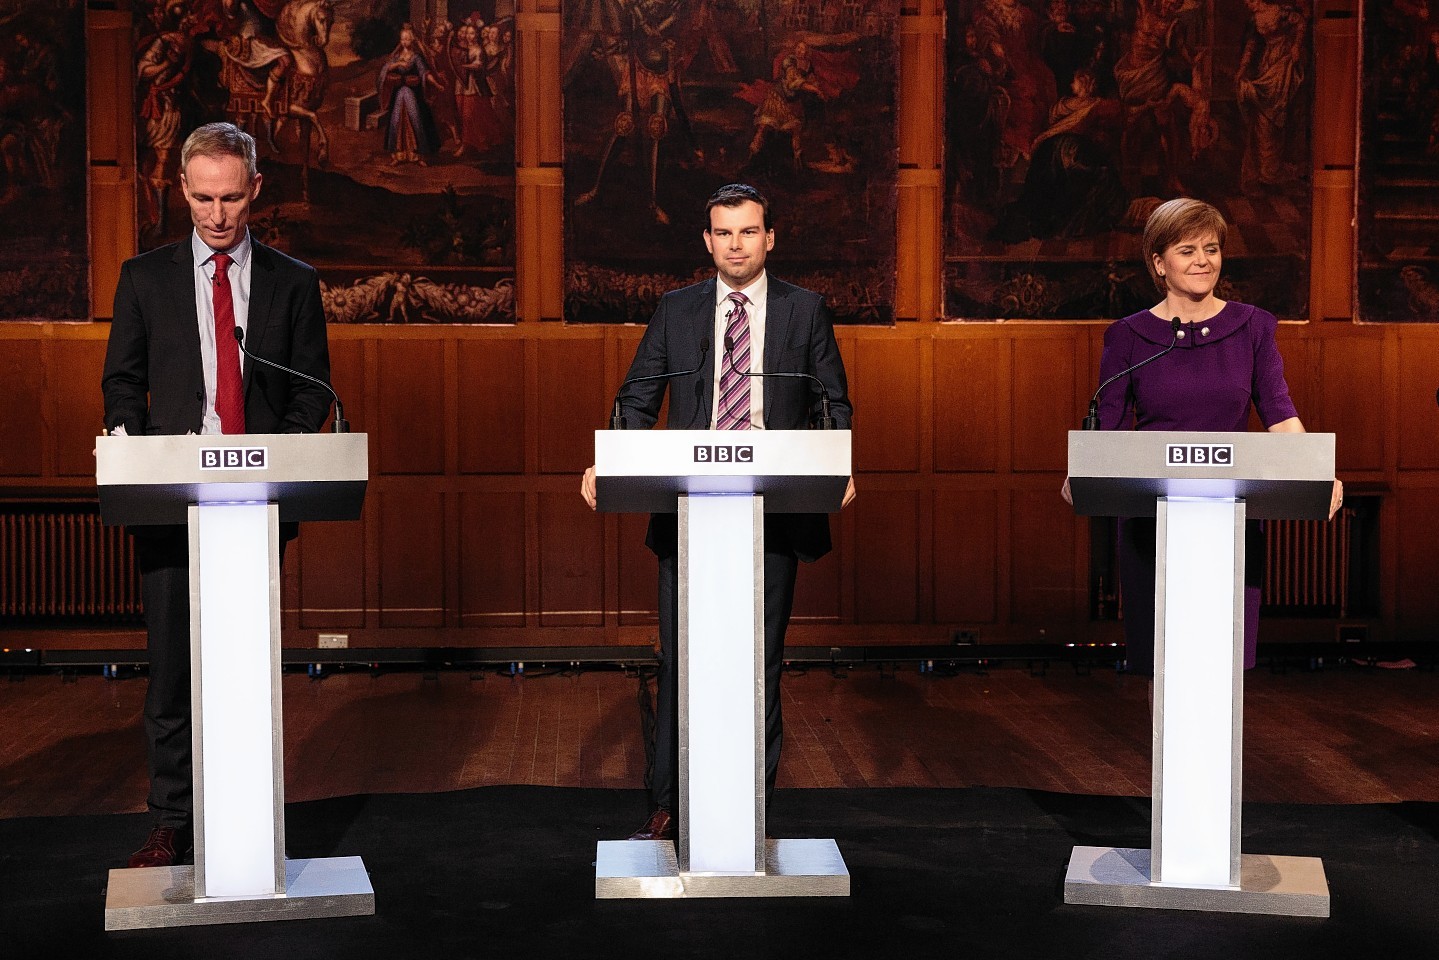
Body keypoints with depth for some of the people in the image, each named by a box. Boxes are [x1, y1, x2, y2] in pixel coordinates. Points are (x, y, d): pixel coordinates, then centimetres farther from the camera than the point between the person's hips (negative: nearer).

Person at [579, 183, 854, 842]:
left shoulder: (805, 310, 7)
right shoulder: (676, 311, 10)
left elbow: (834, 403, 6)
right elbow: (639, 400, 8)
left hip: (775, 509, -1)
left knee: (761, 659, 5)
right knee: (680, 658, 3)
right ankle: (668, 805, 12)